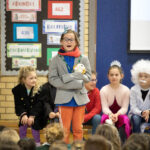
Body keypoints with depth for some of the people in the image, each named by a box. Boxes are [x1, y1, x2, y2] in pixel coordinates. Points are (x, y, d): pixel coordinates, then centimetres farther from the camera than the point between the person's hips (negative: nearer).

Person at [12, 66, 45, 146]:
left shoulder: (38, 90, -19)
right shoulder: (17, 89, -13)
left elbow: (38, 105, -19)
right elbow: (18, 105, -13)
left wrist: (32, 116, -30)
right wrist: (23, 114, -29)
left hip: (35, 114, -2)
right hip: (24, 113, 2)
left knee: (35, 127, -7)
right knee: (22, 126, -4)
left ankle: (37, 144, 10)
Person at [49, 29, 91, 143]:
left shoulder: (83, 59, 5)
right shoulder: (56, 59, 1)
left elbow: (88, 78, 1)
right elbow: (52, 79, -5)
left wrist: (66, 78, -12)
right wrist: (75, 84, -14)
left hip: (80, 98, 2)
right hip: (64, 98, -1)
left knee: (78, 130, 7)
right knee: (65, 130, 0)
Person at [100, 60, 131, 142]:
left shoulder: (125, 90, -7)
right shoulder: (104, 90, -7)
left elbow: (124, 108, -9)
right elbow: (104, 107, -10)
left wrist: (117, 114, -31)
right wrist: (110, 114, -33)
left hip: (120, 114, 0)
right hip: (108, 114, 0)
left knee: (125, 120, -32)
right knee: (105, 118, -33)